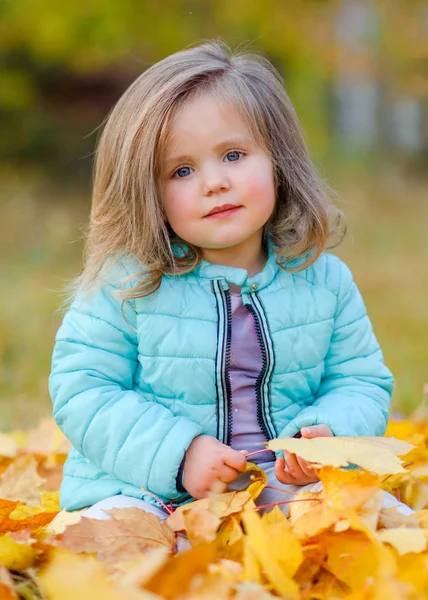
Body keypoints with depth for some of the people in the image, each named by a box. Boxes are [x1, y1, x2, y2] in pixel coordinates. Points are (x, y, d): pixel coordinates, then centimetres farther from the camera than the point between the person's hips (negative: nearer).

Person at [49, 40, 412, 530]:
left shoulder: (324, 280, 4)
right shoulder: (126, 283, -5)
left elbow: (361, 383, 9)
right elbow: (82, 391, -7)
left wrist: (326, 435, -14)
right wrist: (178, 453, -19)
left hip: (287, 483, 3)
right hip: (149, 487, -3)